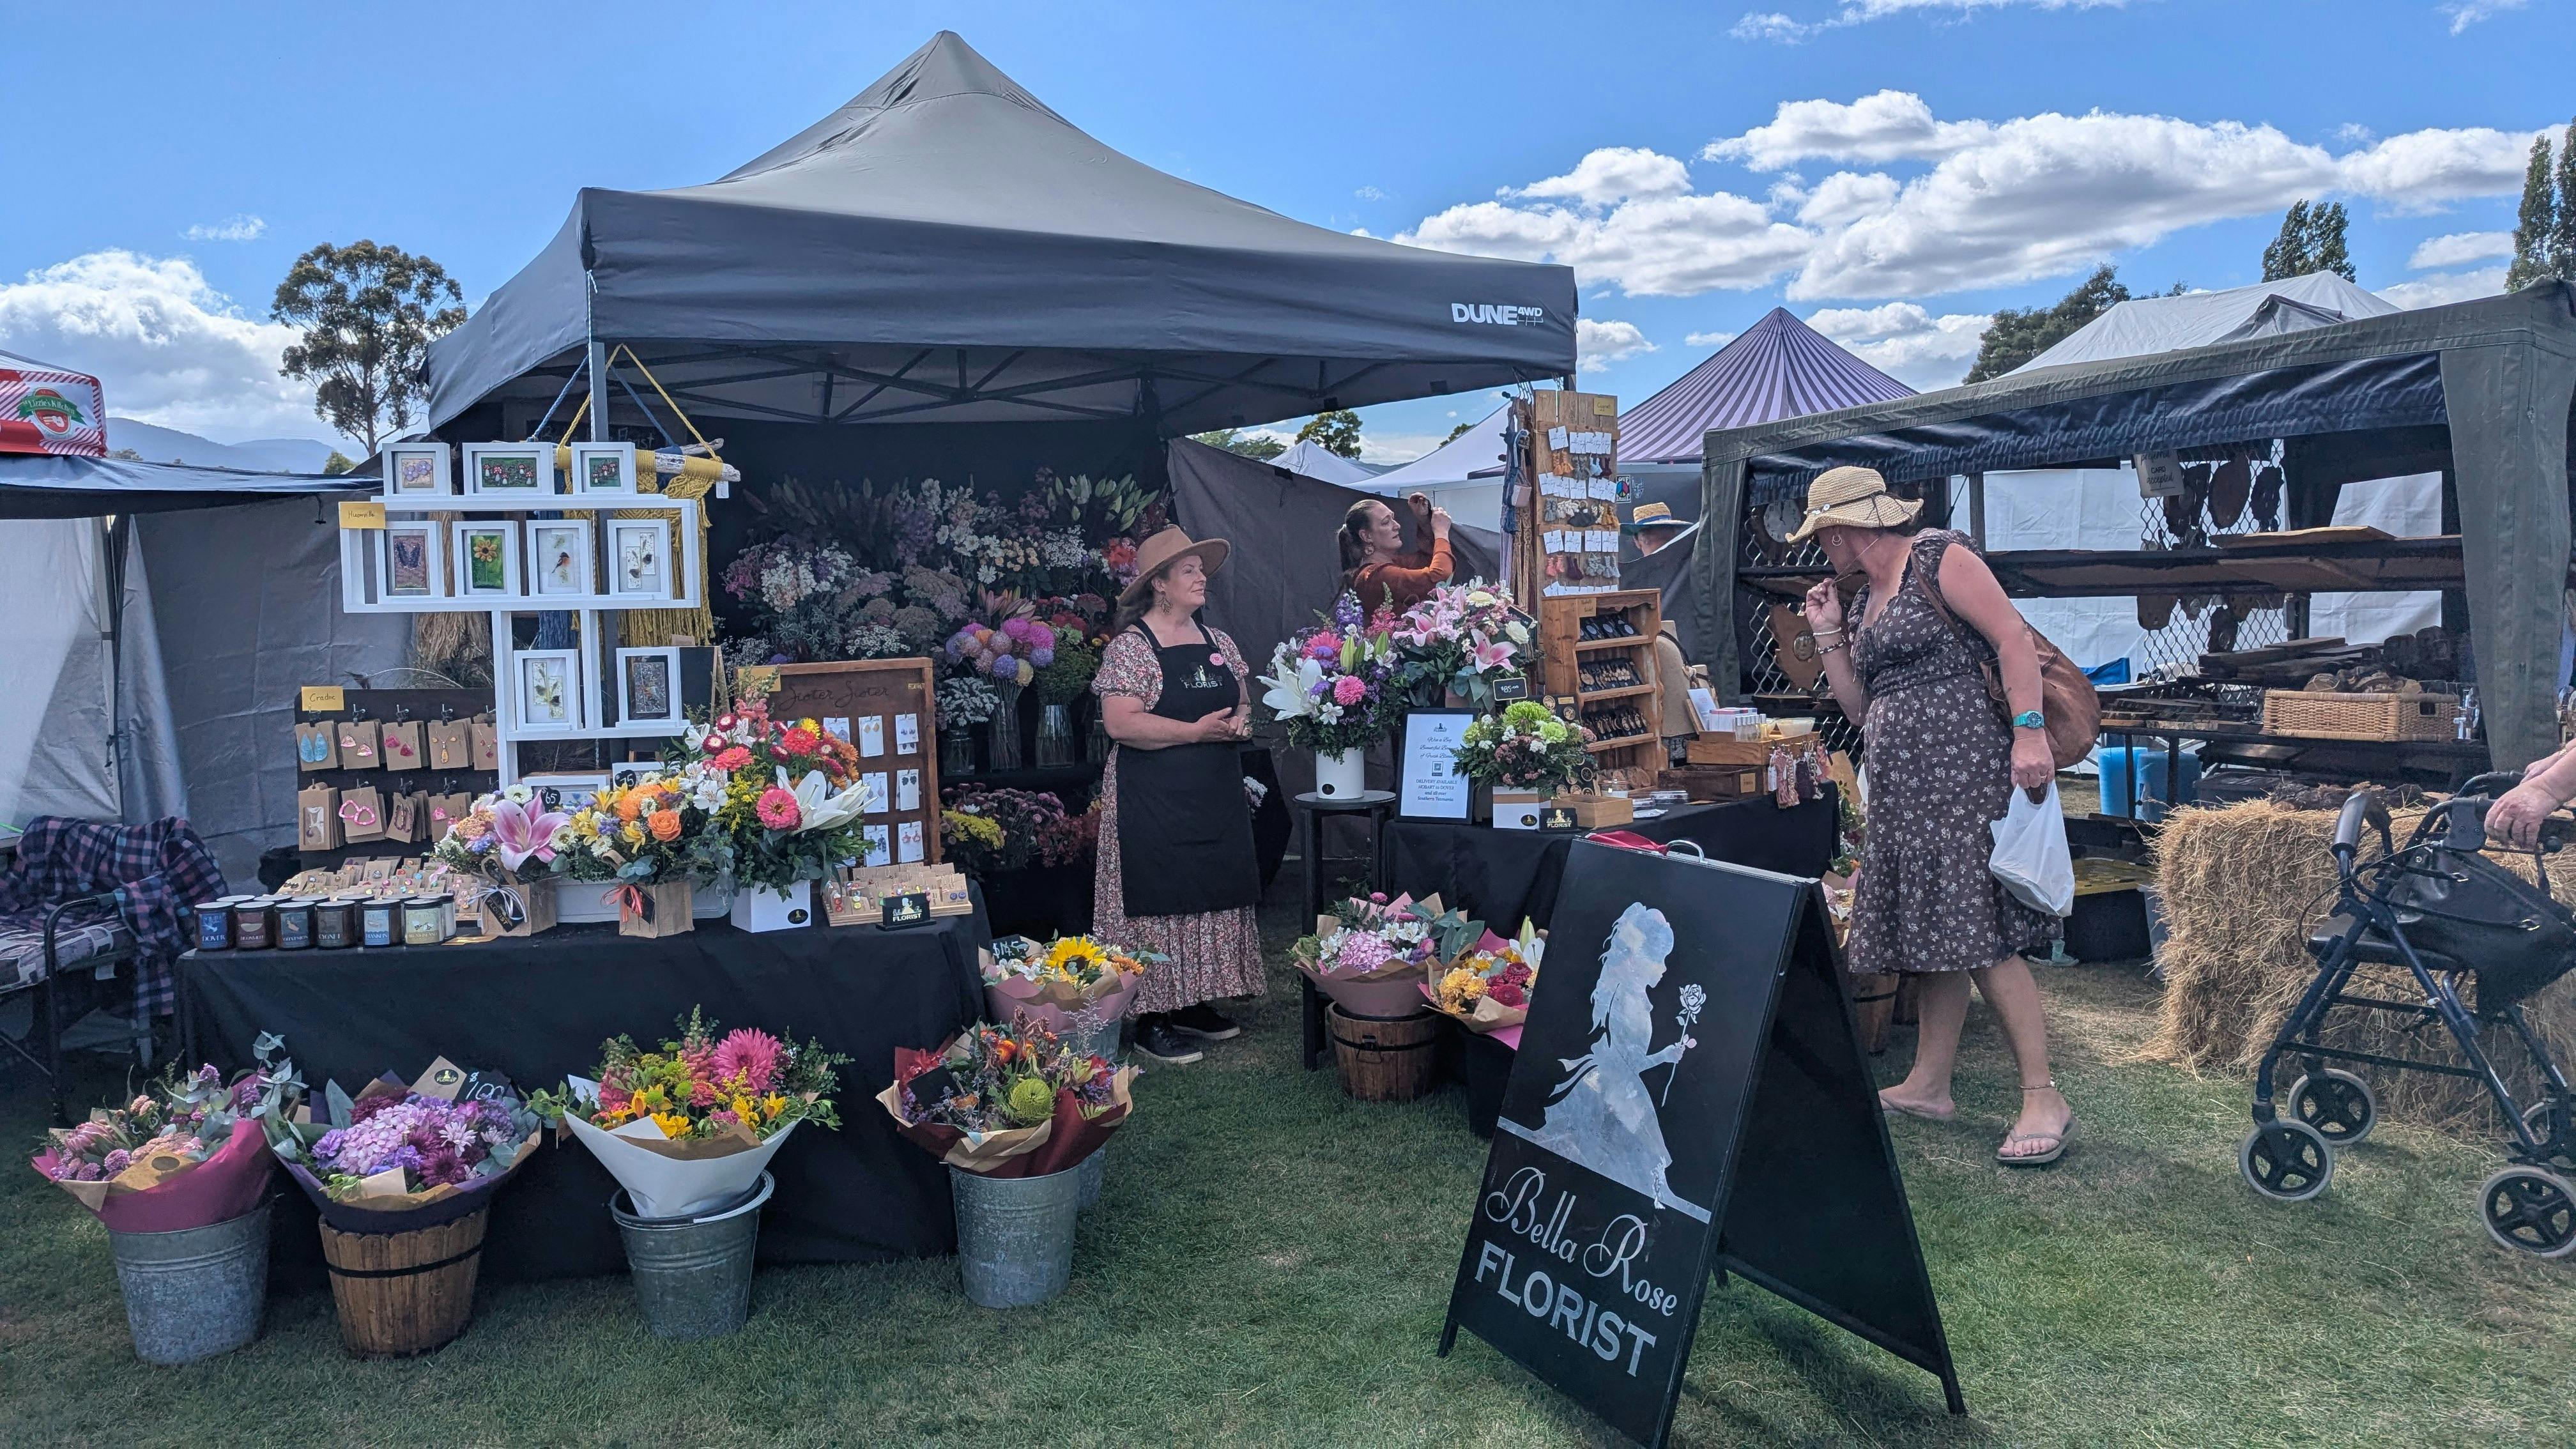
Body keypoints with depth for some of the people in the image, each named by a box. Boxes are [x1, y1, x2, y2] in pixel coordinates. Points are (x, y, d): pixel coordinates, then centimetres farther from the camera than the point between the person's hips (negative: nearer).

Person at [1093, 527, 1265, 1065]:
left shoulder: (1217, 642, 12)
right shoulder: (1131, 646, -10)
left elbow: (1241, 700, 22)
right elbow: (1120, 722, -18)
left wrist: (1241, 718, -2)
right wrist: (1196, 731, -19)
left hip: (1217, 798, 7)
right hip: (1155, 799, -7)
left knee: (1213, 896, 11)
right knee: (1159, 901, -3)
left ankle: (1195, 1003, 24)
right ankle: (1153, 1020, 5)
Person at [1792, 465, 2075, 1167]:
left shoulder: (1938, 558, -3)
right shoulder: (1864, 601, 21)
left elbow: (2013, 636, -11)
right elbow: (1860, 708, 22)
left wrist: (2029, 731, -21)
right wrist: (1829, 635, 14)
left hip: (1961, 770, -9)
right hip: (1903, 790, 9)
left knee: (1980, 937, -13)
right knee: (1938, 934, 11)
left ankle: (2044, 1097, -8)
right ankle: (1928, 1085, 17)